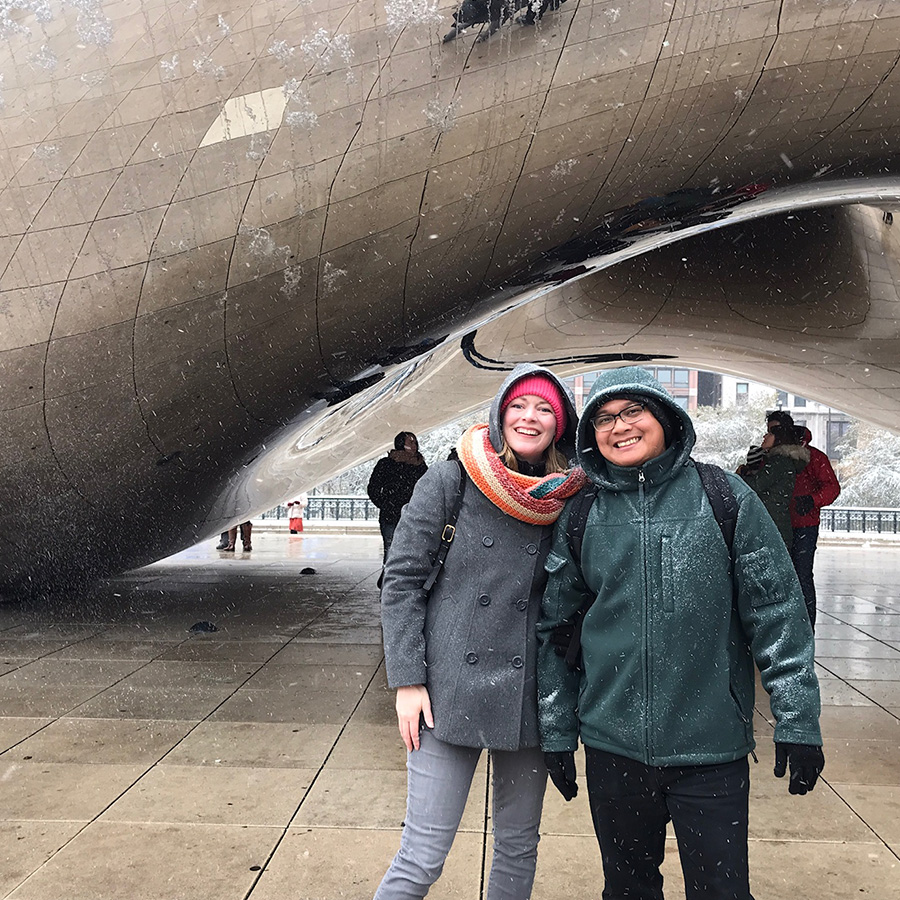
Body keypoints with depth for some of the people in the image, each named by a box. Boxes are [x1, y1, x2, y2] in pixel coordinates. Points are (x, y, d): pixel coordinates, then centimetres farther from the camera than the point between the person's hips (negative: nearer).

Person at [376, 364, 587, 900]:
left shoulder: (569, 499, 2)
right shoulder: (451, 480, -5)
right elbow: (402, 578, -4)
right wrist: (408, 680, -8)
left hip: (529, 694, 3)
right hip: (450, 689, -3)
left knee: (519, 849, 15)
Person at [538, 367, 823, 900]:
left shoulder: (724, 497, -4)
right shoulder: (582, 516, 2)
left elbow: (777, 611, -3)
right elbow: (555, 626, 8)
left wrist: (798, 720, -6)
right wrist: (557, 732, 8)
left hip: (713, 748, -2)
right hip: (613, 746, 3)